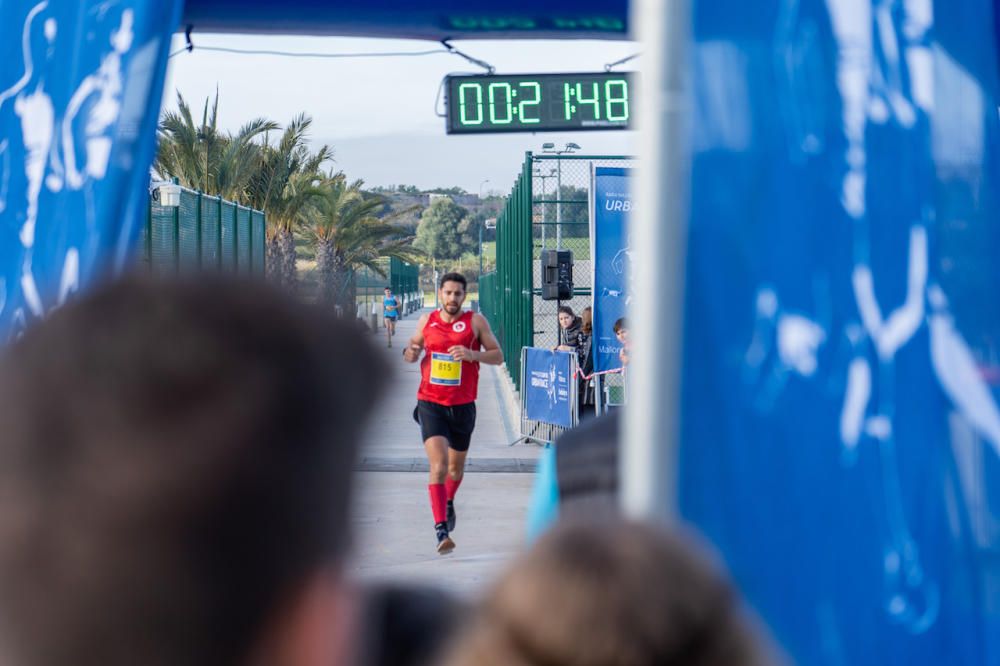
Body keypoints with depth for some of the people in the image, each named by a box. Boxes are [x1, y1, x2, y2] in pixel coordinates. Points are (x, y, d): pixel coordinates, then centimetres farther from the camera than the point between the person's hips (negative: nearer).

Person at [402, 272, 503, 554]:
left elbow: (498, 356, -4)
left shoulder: (476, 322, -3)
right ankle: (441, 529, -22)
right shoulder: (426, 321, 4)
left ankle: (448, 503, 50)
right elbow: (413, 354, 17)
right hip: (430, 404, -1)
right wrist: (410, 353, -7)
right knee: (438, 464, -18)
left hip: (463, 406, 1)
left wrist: (472, 354, -22)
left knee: (456, 466, 18)